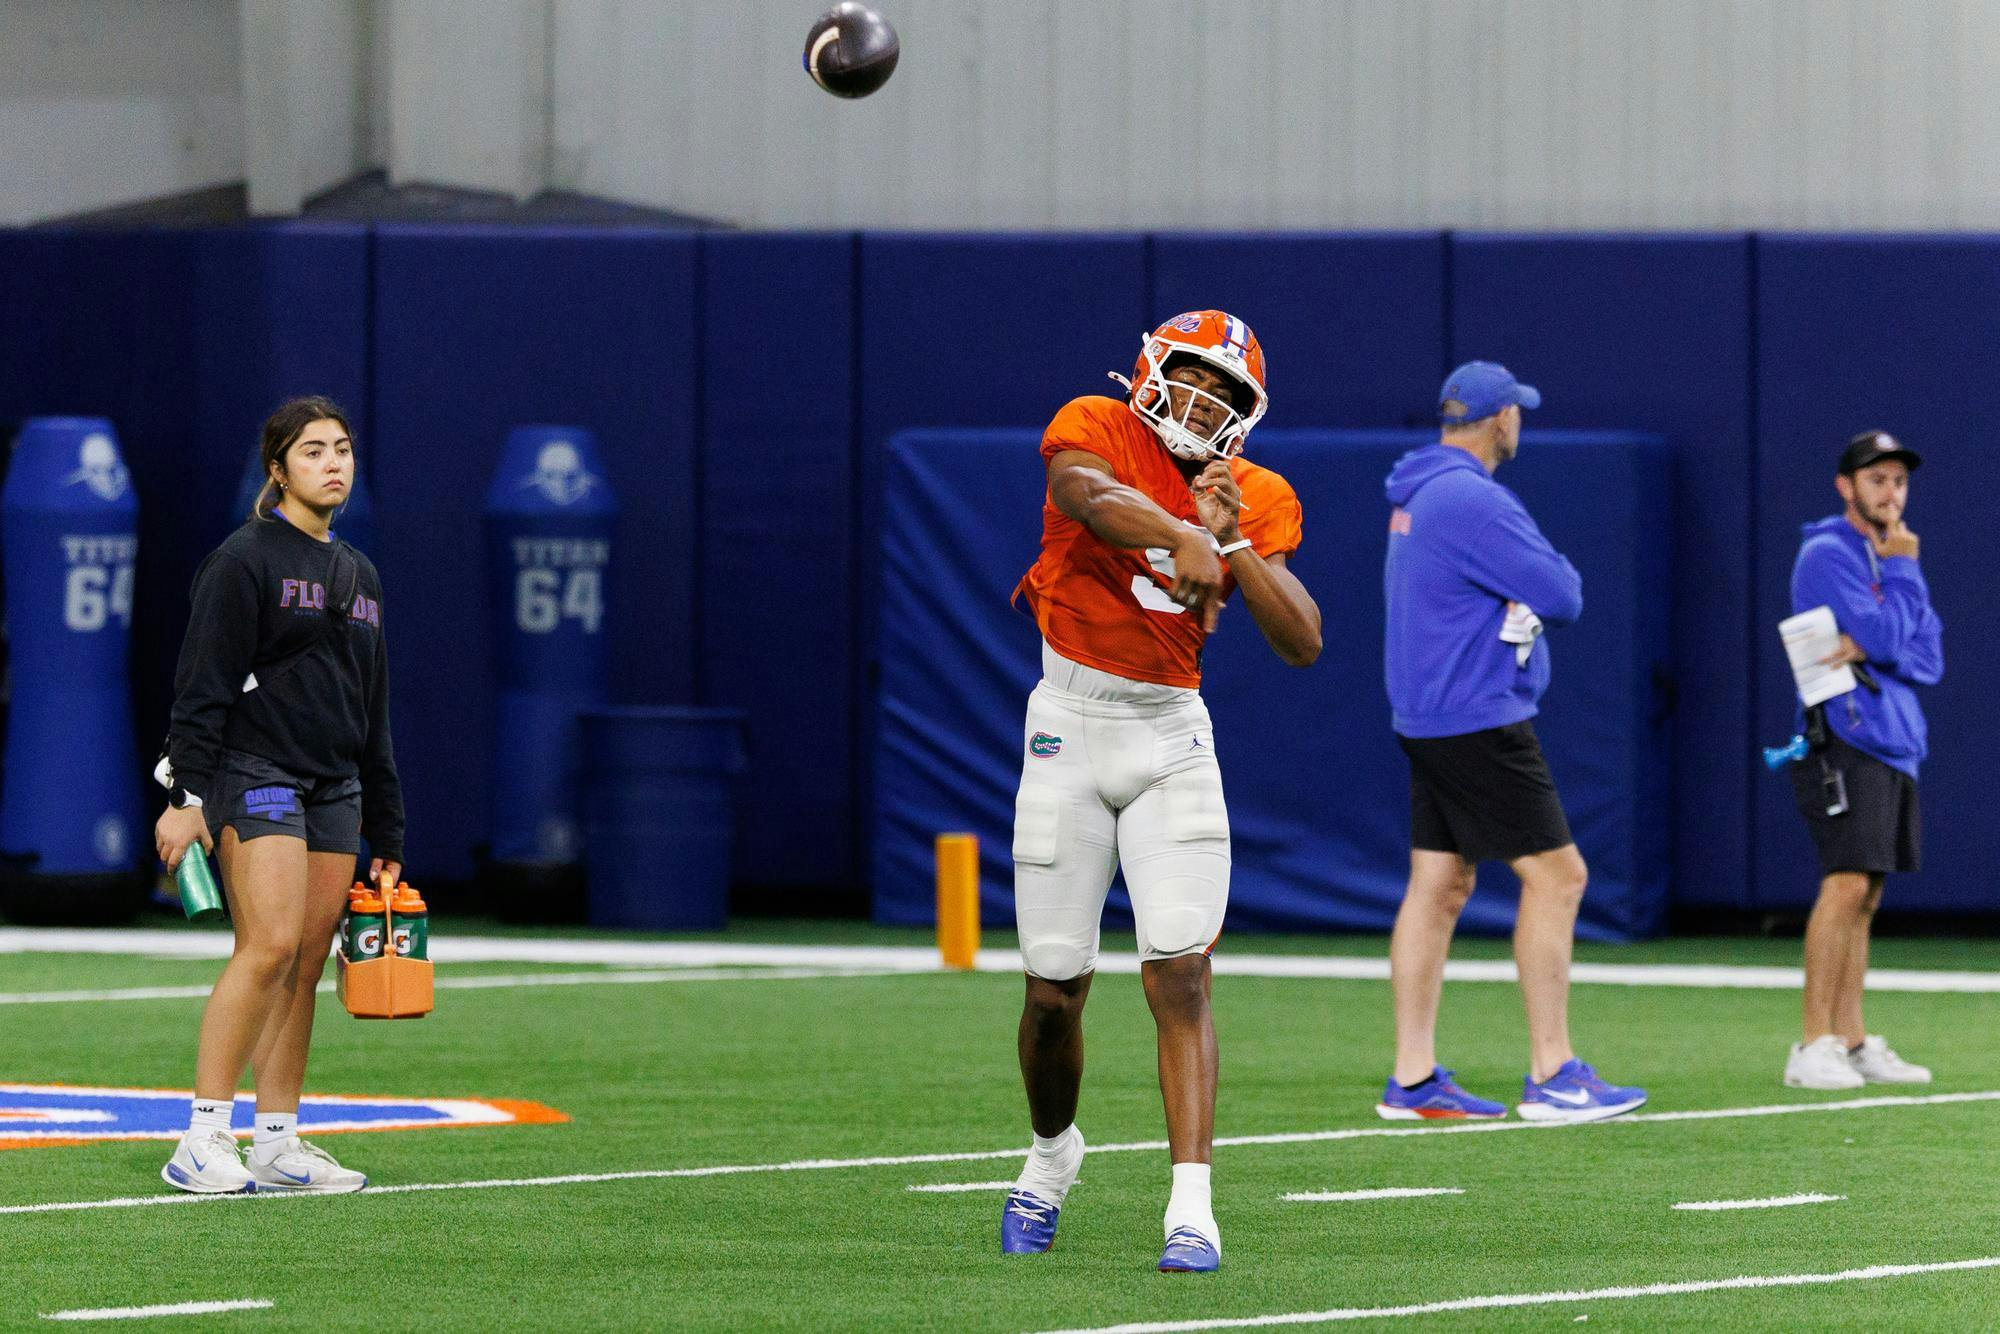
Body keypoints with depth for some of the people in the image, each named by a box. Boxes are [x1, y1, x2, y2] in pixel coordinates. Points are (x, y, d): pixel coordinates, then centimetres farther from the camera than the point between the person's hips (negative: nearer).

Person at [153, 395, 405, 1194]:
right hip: (254, 775, -7)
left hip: (334, 791, 7)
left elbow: (372, 716, 23)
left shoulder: (358, 576, 19)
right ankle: (203, 1140, -18)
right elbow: (202, 686, -8)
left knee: (307, 965, 1)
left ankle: (277, 1144, 4)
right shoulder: (244, 560, -3)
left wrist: (386, 839, 21)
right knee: (270, 946, -18)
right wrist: (187, 795, -17)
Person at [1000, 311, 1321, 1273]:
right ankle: (1052, 1152, 33)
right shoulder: (1093, 430, -5)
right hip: (1070, 725, -2)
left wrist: (1232, 542, -15)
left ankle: (1191, 1208, -17)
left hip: (1172, 735, 2)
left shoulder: (1256, 500, 5)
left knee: (1180, 976, -12)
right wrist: (1180, 535, -49)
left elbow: (1303, 645, -4)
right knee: (1054, 988, 4)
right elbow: (1088, 493, -31)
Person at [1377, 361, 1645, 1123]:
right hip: (1479, 721, -10)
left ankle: (1414, 1079, 8)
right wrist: (1551, 577, 4)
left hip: (1425, 716, 10)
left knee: (1438, 888, 9)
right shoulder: (1473, 500, -17)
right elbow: (1562, 597, -17)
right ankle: (1551, 1075, -7)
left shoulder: (1416, 497, 14)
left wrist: (1528, 591, 1)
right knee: (1555, 876, -6)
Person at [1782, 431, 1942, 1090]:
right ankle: (1814, 1047, -20)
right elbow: (1884, 635, -17)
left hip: (1893, 743, 9)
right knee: (1847, 884, -17)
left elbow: (1927, 658, 9)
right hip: (1846, 740, -9)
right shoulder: (1827, 554, -7)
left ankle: (1851, 1042, 11)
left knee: (1864, 898, 9)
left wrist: (1872, 650, -10)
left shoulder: (1890, 557, 19)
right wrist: (1902, 570, -5)